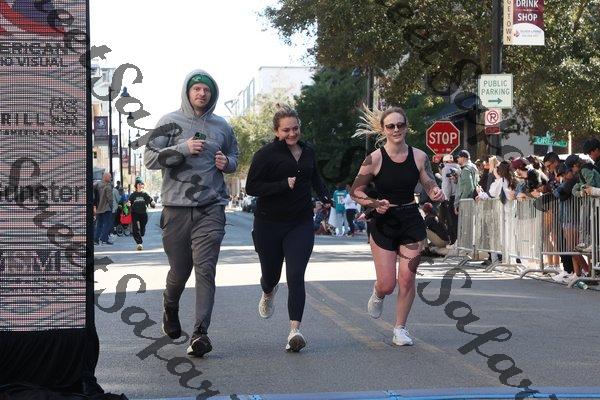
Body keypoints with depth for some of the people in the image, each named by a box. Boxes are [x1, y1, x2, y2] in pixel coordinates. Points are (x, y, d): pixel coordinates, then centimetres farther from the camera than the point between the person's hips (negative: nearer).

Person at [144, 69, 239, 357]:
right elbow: (150, 158, -3)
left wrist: (227, 163, 2)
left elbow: (234, 156, 26)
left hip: (211, 208, 1)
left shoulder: (221, 126, 11)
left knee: (205, 270, -11)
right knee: (179, 270, 10)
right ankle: (170, 307, 42)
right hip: (176, 208, -1)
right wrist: (183, 148, -15)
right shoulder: (170, 122, 2)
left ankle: (200, 333, -13)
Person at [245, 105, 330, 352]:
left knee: (296, 277, -12)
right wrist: (284, 185, -22)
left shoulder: (308, 152, 9)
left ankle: (295, 331, -19)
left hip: (301, 224, 2)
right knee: (270, 275, 13)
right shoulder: (266, 154, -9)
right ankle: (268, 294, 52)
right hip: (269, 225, -2)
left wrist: (324, 197, 13)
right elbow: (251, 187, -14)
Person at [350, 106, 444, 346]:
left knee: (407, 279, -1)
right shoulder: (375, 159, -10)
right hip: (383, 222, -2)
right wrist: (374, 204, -19)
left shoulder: (418, 156, -1)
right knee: (387, 284, -2)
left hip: (411, 221, 2)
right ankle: (378, 295, 36)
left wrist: (436, 193, -10)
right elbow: (355, 191, -2)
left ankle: (400, 329, 16)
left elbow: (429, 185, 12)